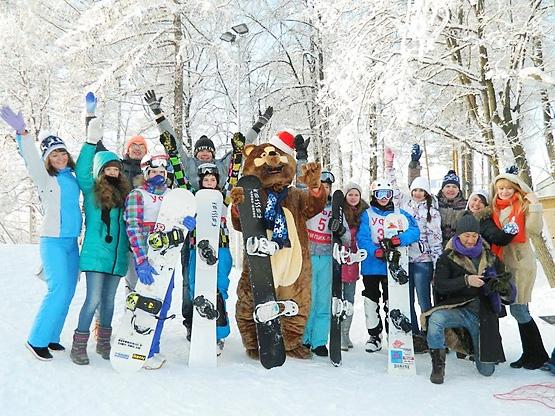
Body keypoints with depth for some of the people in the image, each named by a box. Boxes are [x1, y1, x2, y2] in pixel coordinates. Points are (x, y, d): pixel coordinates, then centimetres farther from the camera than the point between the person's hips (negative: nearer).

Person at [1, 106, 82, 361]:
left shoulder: (73, 177, 11)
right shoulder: (46, 179, -5)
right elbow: (32, 160, -20)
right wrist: (22, 133, -34)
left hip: (72, 241, 6)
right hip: (53, 241, -6)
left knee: (67, 292, 8)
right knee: (59, 291, -11)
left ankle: (51, 336, 21)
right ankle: (37, 340, 3)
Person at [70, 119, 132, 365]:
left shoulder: (124, 192, 13)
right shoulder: (91, 189, 2)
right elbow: (81, 171, -16)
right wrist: (91, 142, -22)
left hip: (118, 255, 4)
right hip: (96, 253, -4)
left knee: (108, 300, 12)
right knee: (94, 299, -6)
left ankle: (104, 343, 25)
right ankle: (79, 345, 6)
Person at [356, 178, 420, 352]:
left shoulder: (400, 214, 8)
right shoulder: (367, 214, 4)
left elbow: (414, 231, -6)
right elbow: (362, 238, -8)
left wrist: (398, 240, -23)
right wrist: (376, 251, -24)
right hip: (371, 266, 0)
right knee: (371, 301, 7)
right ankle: (374, 335, 19)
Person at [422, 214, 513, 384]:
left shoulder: (489, 257, 9)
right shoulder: (447, 257, 1)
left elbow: (507, 287, 9)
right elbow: (440, 285, -11)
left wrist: (502, 285, -16)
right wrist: (466, 280, -25)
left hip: (483, 314, 2)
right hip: (458, 310, -2)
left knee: (487, 371, 1)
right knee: (435, 319, -36)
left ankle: (472, 344, 36)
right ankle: (438, 365, -13)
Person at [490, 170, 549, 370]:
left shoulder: (523, 206, -4)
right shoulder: (495, 209, 11)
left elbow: (534, 230, -16)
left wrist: (535, 206, -21)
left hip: (521, 263, -5)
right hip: (503, 263, 5)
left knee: (518, 310, -6)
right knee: (519, 310, 10)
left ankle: (539, 354, 11)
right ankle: (529, 353, 21)